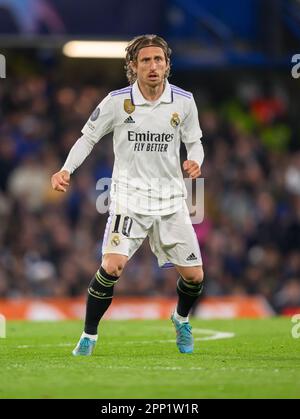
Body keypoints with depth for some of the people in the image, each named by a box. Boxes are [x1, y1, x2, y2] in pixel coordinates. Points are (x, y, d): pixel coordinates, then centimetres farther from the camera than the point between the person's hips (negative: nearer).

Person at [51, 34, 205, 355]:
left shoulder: (183, 101, -1)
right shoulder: (117, 101, -7)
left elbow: (194, 142, 11)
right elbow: (88, 137, 4)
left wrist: (195, 161, -12)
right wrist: (66, 170, -10)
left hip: (171, 199, 3)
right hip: (129, 198, -3)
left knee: (194, 276, 1)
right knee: (112, 266, -22)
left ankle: (181, 318, 36)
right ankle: (88, 336, -3)